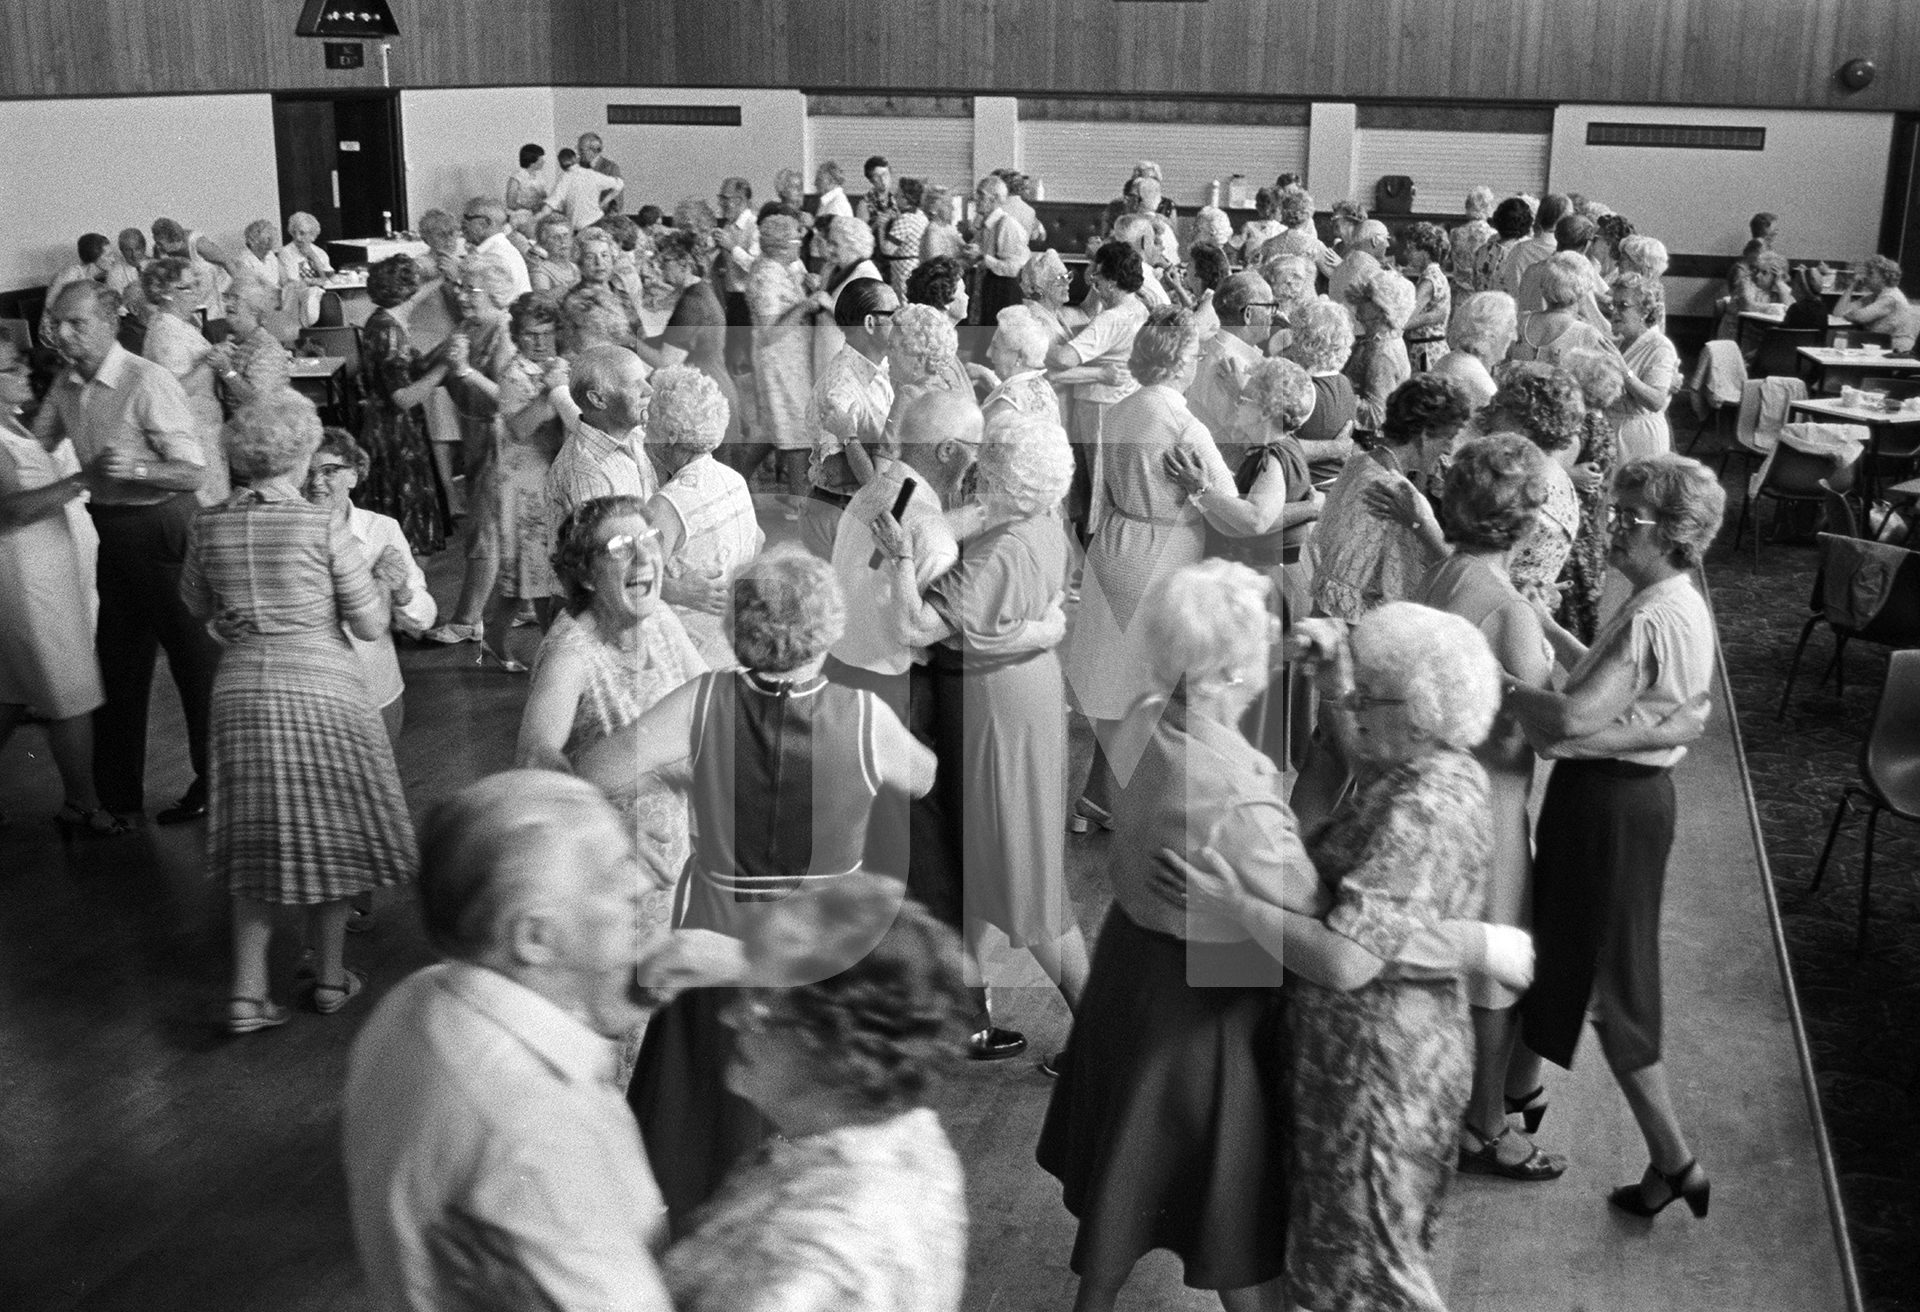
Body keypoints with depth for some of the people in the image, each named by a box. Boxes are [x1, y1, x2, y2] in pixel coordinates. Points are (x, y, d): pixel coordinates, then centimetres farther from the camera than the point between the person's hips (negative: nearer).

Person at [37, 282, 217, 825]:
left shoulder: (147, 382, -19)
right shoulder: (66, 386, 3)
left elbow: (193, 471, -21)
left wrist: (135, 468, -36)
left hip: (161, 526, -8)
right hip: (110, 530, 8)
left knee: (194, 658, 4)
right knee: (117, 663, 15)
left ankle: (214, 781, 19)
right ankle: (117, 795, 28)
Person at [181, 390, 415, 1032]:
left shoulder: (209, 527, -2)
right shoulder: (325, 527, -13)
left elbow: (195, 607, 15)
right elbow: (370, 626, -8)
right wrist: (379, 585, 10)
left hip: (239, 691, 4)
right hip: (320, 690, -4)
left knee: (256, 839, 15)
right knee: (327, 833, 12)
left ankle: (247, 992, 12)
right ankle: (330, 978, 23)